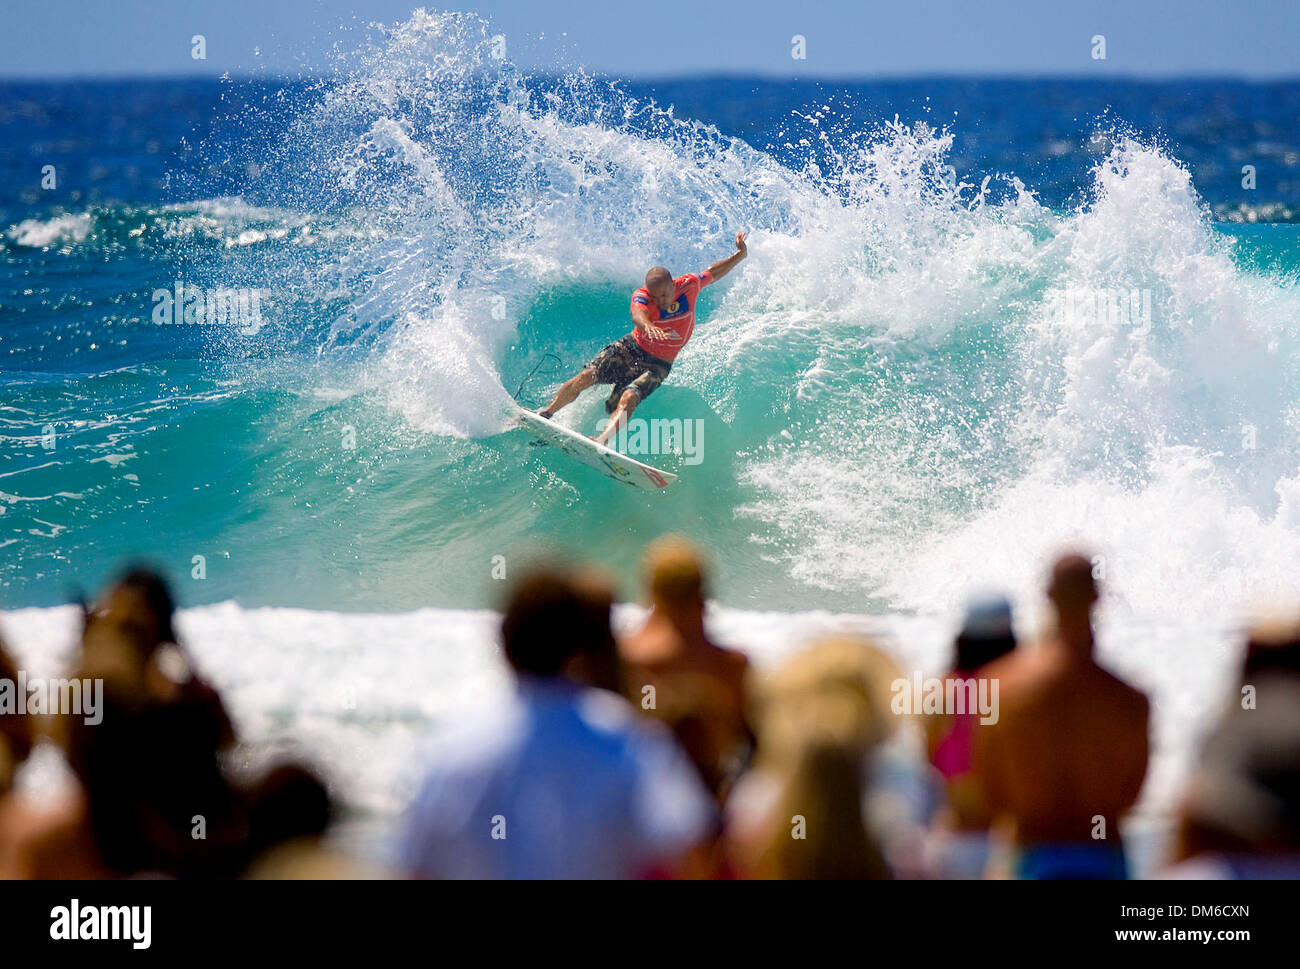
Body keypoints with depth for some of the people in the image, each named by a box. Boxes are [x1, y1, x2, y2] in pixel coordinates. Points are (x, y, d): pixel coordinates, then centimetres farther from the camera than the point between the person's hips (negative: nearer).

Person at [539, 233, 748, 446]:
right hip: (630, 348, 0)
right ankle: (545, 414, -3)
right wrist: (647, 326, -71)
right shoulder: (641, 296, -23)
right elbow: (637, 314, -48)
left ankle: (602, 441, -46)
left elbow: (711, 274, 9)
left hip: (657, 364, 0)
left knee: (628, 399, -27)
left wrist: (739, 255, 7)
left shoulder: (689, 285, -15)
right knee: (586, 376, -18)